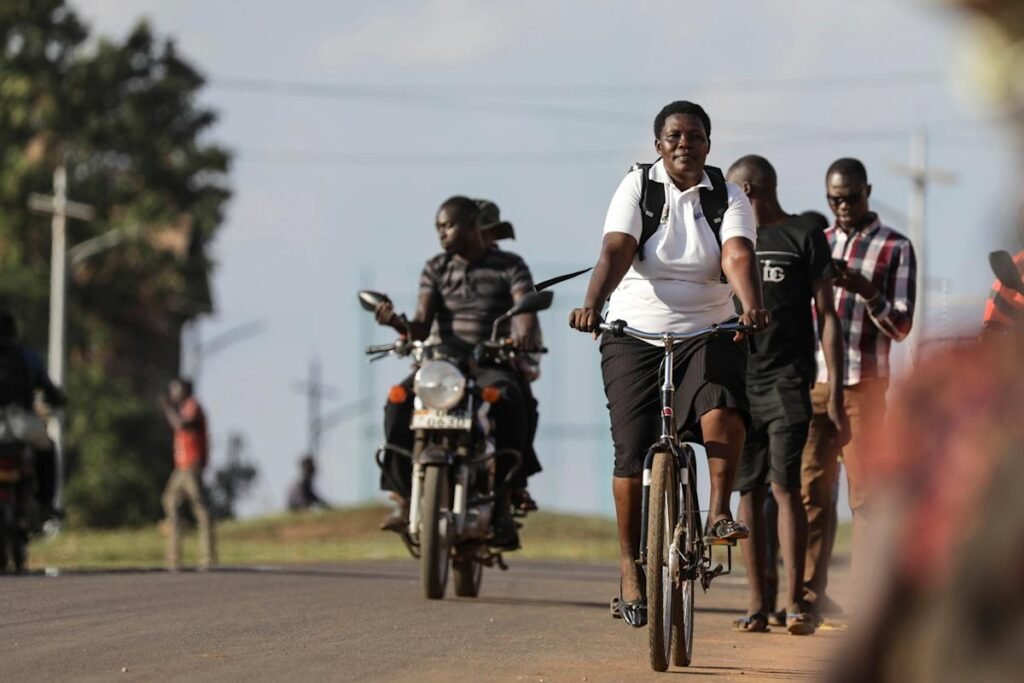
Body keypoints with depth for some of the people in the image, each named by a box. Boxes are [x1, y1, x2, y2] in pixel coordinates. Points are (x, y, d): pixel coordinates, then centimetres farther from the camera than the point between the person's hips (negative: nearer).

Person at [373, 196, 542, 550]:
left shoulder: (509, 266, 6)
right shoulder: (436, 269, 13)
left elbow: (526, 311, -10)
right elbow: (422, 326, 1)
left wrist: (526, 335, -34)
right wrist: (399, 324, -22)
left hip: (492, 365, -3)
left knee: (508, 401, -38)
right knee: (400, 400, -29)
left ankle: (503, 505, -33)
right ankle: (402, 499, -26)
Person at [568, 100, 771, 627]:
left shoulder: (729, 197, 1)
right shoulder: (637, 187, 0)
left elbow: (738, 257, -16)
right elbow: (615, 252, -15)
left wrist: (751, 306, -36)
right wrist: (592, 304, -33)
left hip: (708, 333, 0)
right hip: (635, 334, 0)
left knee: (722, 406, -31)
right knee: (633, 451, -7)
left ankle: (719, 512, -16)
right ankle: (629, 564, 5)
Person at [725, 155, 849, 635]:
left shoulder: (805, 237, 3)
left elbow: (826, 316, 1)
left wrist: (835, 391, -6)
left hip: (787, 380, -5)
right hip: (737, 382, 5)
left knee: (785, 487, -13)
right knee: (749, 492, 2)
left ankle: (795, 602, -13)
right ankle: (758, 604, 4)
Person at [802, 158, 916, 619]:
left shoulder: (895, 248, 2)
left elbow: (901, 327, -3)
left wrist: (867, 292, -18)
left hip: (864, 385, -4)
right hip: (814, 382, 4)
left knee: (863, 493, -4)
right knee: (810, 489, 0)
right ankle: (810, 593, 2)